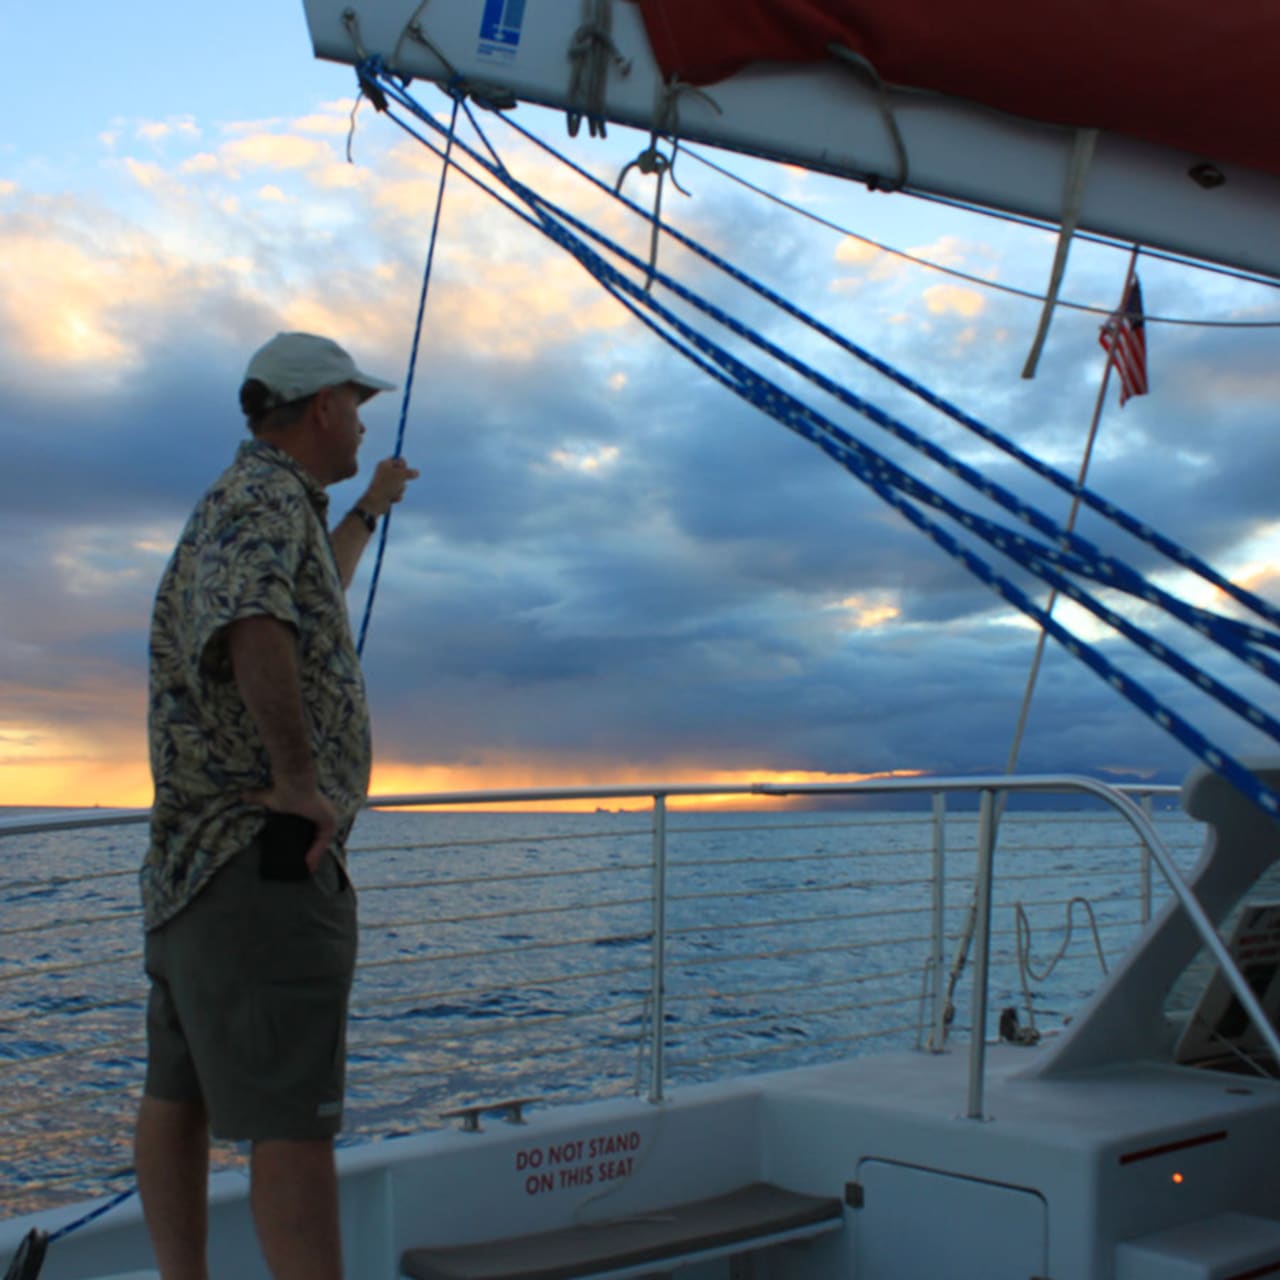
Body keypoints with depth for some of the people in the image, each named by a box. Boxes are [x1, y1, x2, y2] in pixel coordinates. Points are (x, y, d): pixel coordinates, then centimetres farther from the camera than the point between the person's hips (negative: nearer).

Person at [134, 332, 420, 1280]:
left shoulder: (257, 500, 20)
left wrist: (369, 511, 53)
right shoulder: (263, 498, -12)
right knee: (293, 1119, -12)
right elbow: (255, 626, -35)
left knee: (182, 1093, 15)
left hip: (195, 851, 11)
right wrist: (301, 781, -28)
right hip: (266, 854, -11)